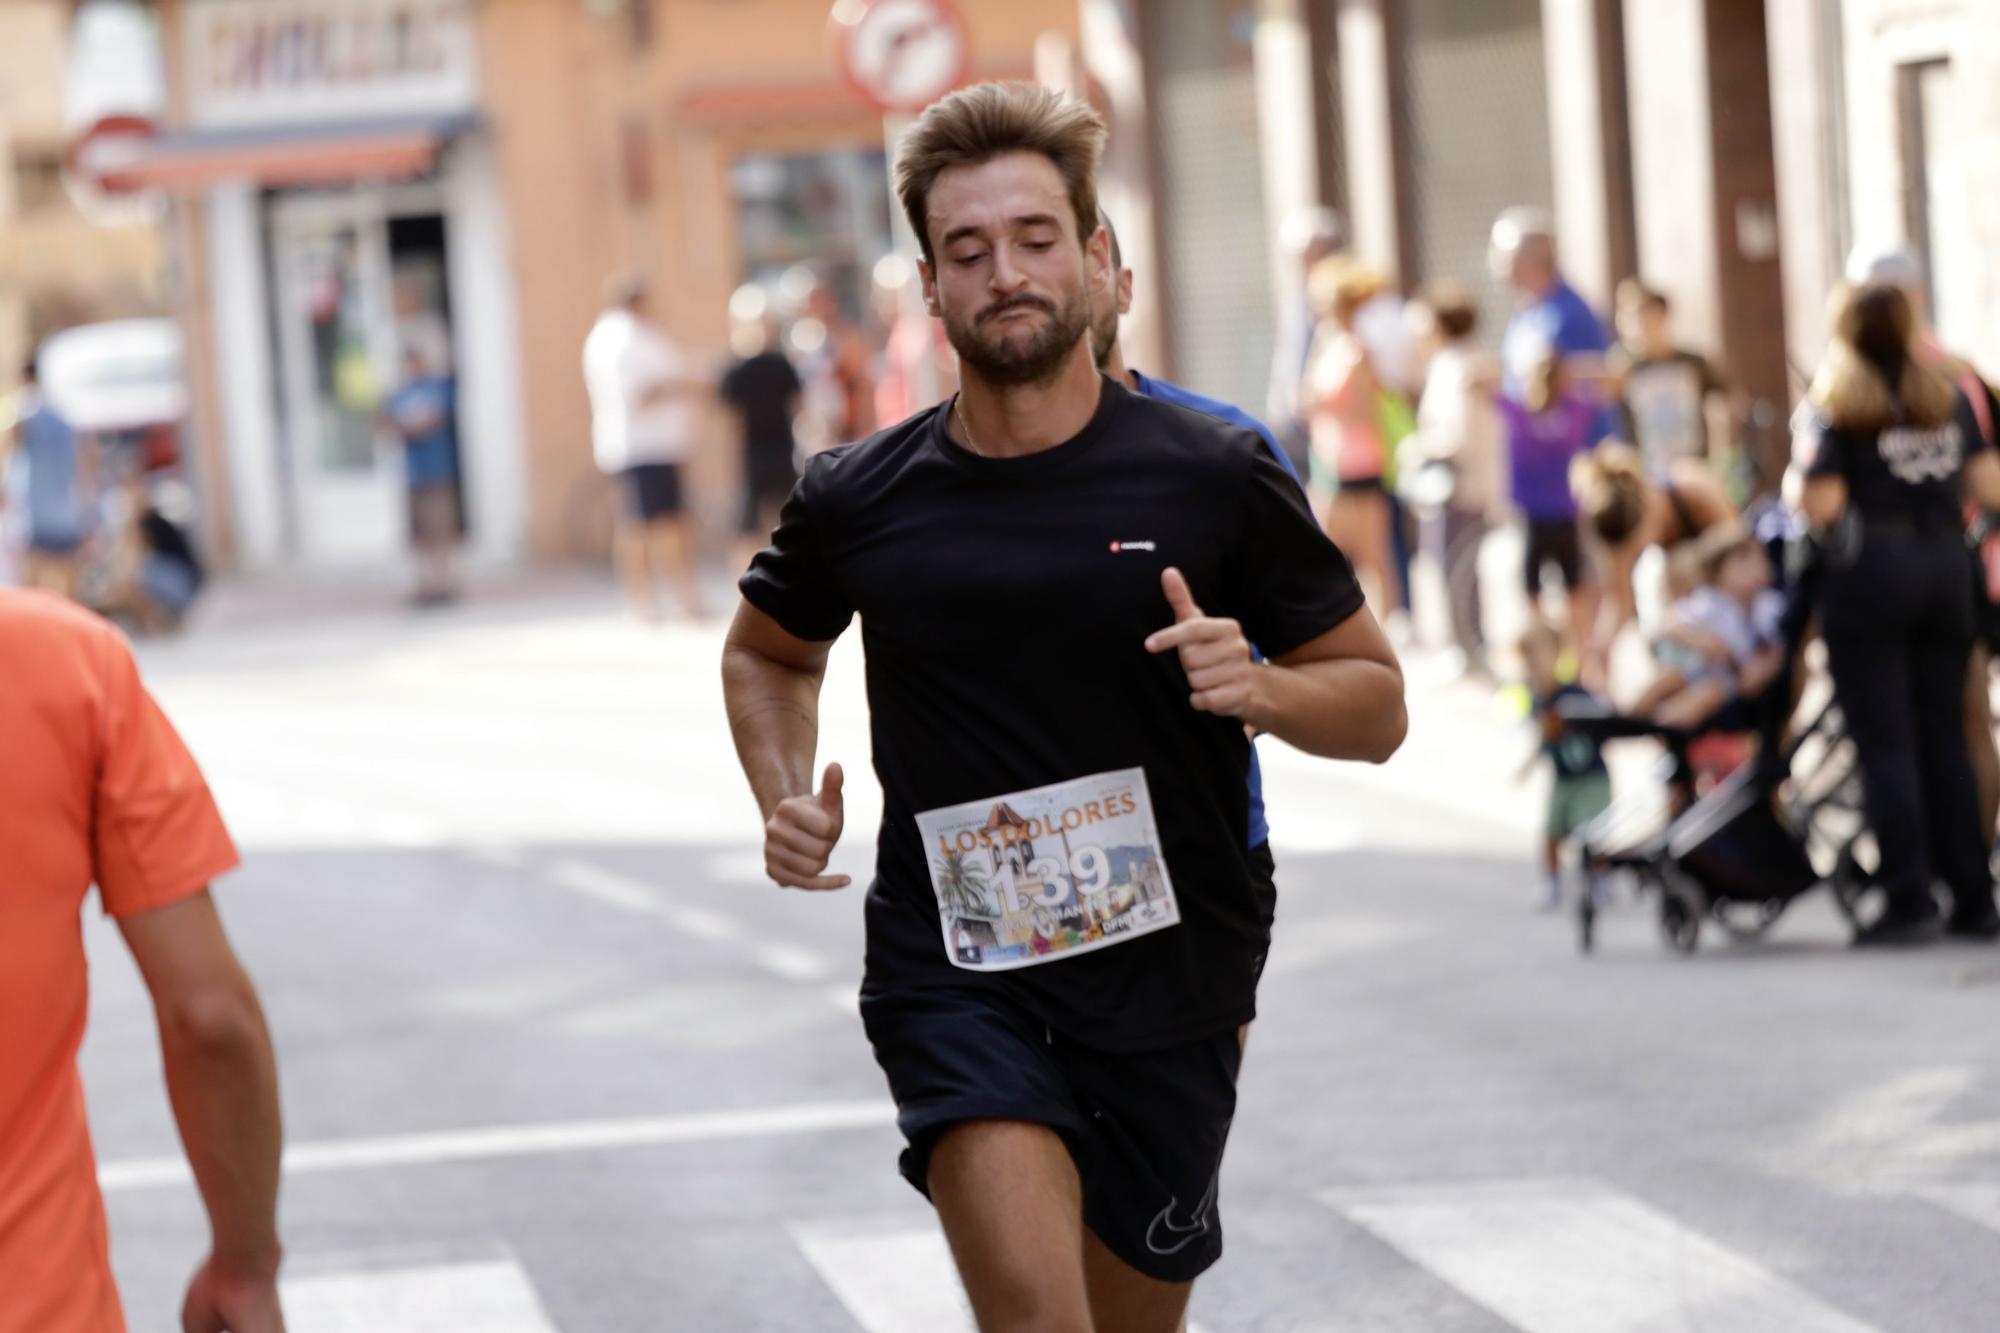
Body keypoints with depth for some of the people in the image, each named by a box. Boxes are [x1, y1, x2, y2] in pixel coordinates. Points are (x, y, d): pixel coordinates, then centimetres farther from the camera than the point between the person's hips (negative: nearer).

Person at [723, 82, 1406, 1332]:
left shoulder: (1214, 477, -3)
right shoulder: (859, 501, 0)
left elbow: (1377, 702, 4)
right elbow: (768, 652, 22)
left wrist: (1259, 686, -17)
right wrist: (787, 800, 3)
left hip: (1167, 987, 1)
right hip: (954, 979, -1)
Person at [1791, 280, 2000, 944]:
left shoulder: (1833, 408, -4)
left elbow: (1820, 502, -16)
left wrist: (1794, 482, 6)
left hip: (1869, 571, -5)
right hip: (1944, 566, 5)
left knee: (1885, 745, -2)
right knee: (1946, 738, 11)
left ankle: (1907, 902, -6)